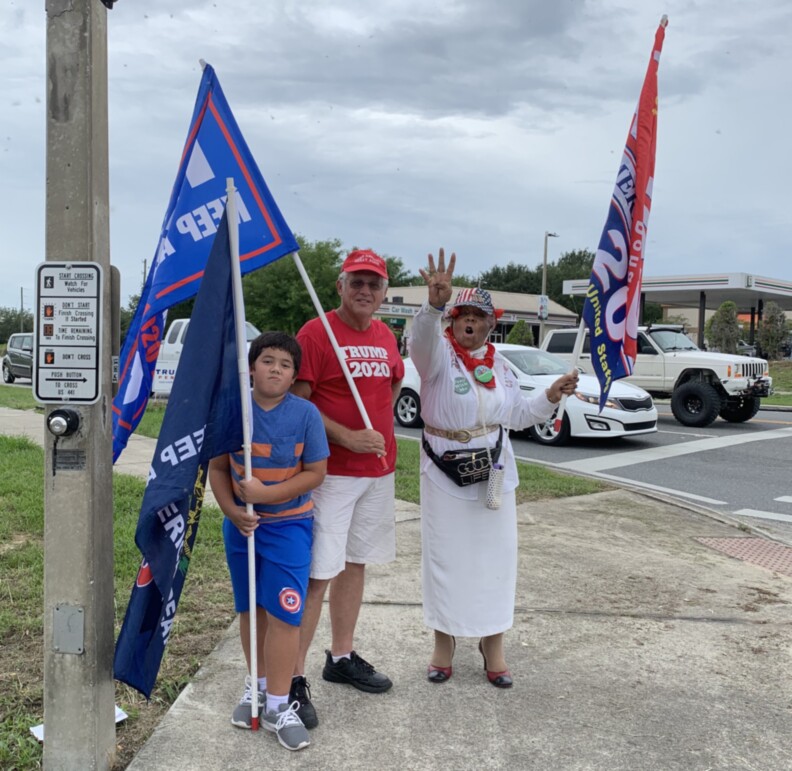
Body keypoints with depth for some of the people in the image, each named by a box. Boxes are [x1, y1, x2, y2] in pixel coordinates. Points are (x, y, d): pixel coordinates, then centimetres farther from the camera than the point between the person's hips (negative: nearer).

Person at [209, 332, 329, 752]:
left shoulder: (305, 414, -13)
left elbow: (315, 473, -10)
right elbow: (217, 468, 1)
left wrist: (265, 494, -19)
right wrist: (232, 511, -13)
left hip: (288, 525, -3)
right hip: (241, 525, 3)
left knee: (283, 613, -4)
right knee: (250, 608, 15)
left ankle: (278, 705, 9)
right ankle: (257, 684, 34)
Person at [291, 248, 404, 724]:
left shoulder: (386, 337, 10)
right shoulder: (316, 333, -10)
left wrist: (381, 426, 13)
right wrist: (349, 438, -20)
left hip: (379, 470, 7)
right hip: (330, 471, -7)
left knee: (356, 563, 16)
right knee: (317, 573, -7)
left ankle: (342, 657, 31)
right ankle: (294, 678, 4)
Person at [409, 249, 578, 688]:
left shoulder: (499, 364, 8)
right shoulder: (438, 354, -9)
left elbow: (518, 415, 16)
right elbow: (422, 339, -34)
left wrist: (551, 396, 1)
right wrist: (435, 304, -53)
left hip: (494, 471, 4)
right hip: (444, 473, -4)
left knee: (495, 557, 8)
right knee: (445, 558, 4)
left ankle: (493, 645, 23)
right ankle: (444, 645, 20)